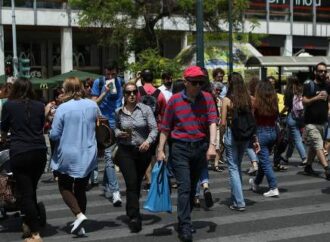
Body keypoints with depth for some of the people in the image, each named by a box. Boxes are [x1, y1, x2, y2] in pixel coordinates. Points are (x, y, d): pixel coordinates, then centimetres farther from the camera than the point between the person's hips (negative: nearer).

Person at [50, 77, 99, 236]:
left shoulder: (63, 108, -14)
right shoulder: (93, 105, -1)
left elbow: (54, 135, -12)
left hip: (68, 155, -4)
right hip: (88, 155, 4)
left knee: (65, 187, 13)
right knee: (81, 189, 15)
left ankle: (79, 215, -8)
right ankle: (79, 226, 17)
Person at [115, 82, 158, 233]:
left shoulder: (145, 109, -4)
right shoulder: (119, 112, 1)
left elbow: (154, 128, -8)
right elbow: (115, 128, 13)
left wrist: (148, 141, -25)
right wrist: (120, 133, -10)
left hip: (143, 151, 1)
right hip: (125, 151, -1)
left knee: (137, 183, 14)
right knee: (131, 184, -12)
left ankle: (131, 211, 36)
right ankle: (134, 217, -12)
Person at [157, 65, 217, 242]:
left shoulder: (207, 99, 1)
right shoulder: (174, 100, -3)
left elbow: (212, 122, -8)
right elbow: (165, 128, 3)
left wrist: (212, 145, -21)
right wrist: (160, 150, -1)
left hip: (201, 147, 3)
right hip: (180, 148, -3)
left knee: (192, 187, 14)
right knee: (184, 187, -9)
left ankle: (184, 221, 30)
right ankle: (185, 227, -7)